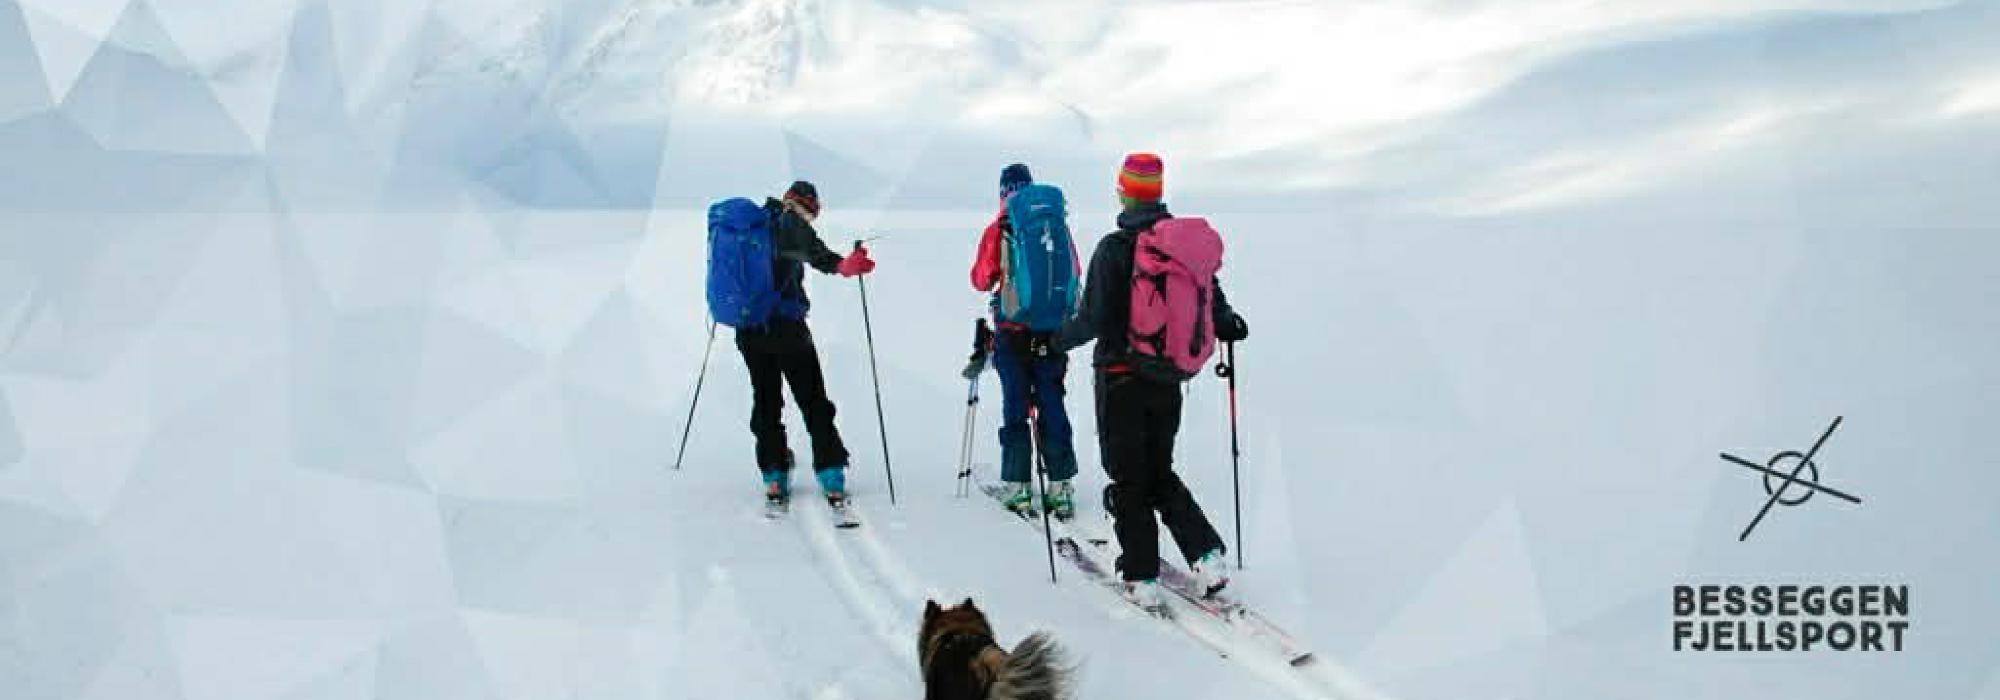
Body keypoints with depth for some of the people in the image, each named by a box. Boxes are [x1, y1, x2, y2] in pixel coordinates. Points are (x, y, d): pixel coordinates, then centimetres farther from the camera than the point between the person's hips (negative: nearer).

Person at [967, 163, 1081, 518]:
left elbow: (981, 280, -1)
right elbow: (1074, 275, 10)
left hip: (1013, 332, -2)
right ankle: (1060, 485, 10)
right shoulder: (1058, 225, 0)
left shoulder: (998, 231, -7)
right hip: (1054, 330, 2)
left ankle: (1017, 486, 5)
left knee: (1015, 406, 5)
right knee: (1052, 404, 9)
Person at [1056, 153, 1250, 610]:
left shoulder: (1114, 249, -16)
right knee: (1160, 471, 20)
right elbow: (1211, 298, 4)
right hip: (1169, 377, 5)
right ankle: (1207, 556, 8)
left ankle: (1143, 579, 9)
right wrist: (1228, 325, 25)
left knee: (1128, 479, 8)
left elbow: (1094, 319, -18)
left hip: (1121, 376, -5)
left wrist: (1057, 342, -2)